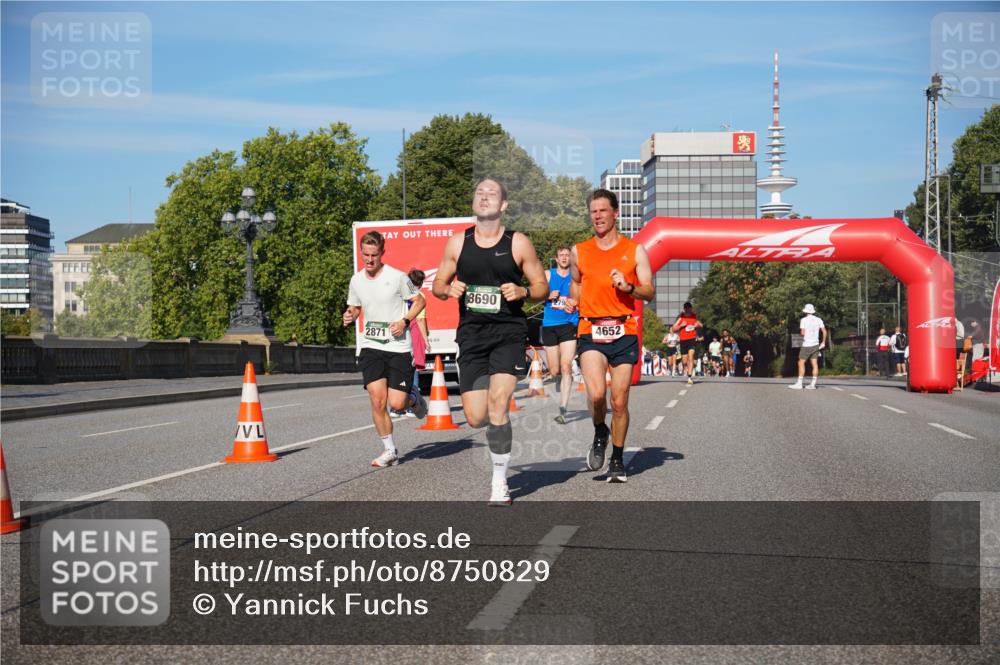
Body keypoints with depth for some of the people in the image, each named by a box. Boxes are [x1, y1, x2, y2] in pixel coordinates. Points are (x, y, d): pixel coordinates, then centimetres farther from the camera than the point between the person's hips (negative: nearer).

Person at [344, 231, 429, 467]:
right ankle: (389, 450, 6)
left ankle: (414, 399, 31)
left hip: (399, 347, -3)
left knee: (397, 403, -7)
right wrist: (349, 316, -3)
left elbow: (419, 301, 3)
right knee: (377, 400, -10)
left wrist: (404, 321, -13)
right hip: (370, 346, 3)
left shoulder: (397, 277, -7)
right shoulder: (356, 280, 6)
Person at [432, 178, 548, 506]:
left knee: (498, 399, -21)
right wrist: (449, 289, -8)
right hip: (471, 334, 3)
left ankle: (500, 484, -7)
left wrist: (522, 292, -14)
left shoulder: (518, 243, 2)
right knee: (476, 418, -2)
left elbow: (542, 287, 7)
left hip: (509, 333, -3)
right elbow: (437, 285, 15)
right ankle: (501, 420, 38)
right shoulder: (457, 242, 8)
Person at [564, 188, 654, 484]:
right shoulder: (579, 251, 11)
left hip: (624, 332, 0)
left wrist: (628, 287, -16)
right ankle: (600, 434, 12)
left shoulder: (635, 250, 5)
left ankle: (617, 459, 20)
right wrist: (573, 300, 8)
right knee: (596, 394, -20)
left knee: (619, 402, 2)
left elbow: (649, 293, 3)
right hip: (591, 331, 1)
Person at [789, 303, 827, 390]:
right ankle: (813, 384, 1)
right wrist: (823, 342, 11)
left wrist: (800, 333, 8)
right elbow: (824, 331, 4)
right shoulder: (818, 320, 5)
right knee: (815, 364, 3)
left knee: (801, 363, 1)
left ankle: (799, 383, -3)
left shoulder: (804, 320, -8)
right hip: (816, 344, 5)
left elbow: (802, 333, -15)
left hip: (806, 345, -5)